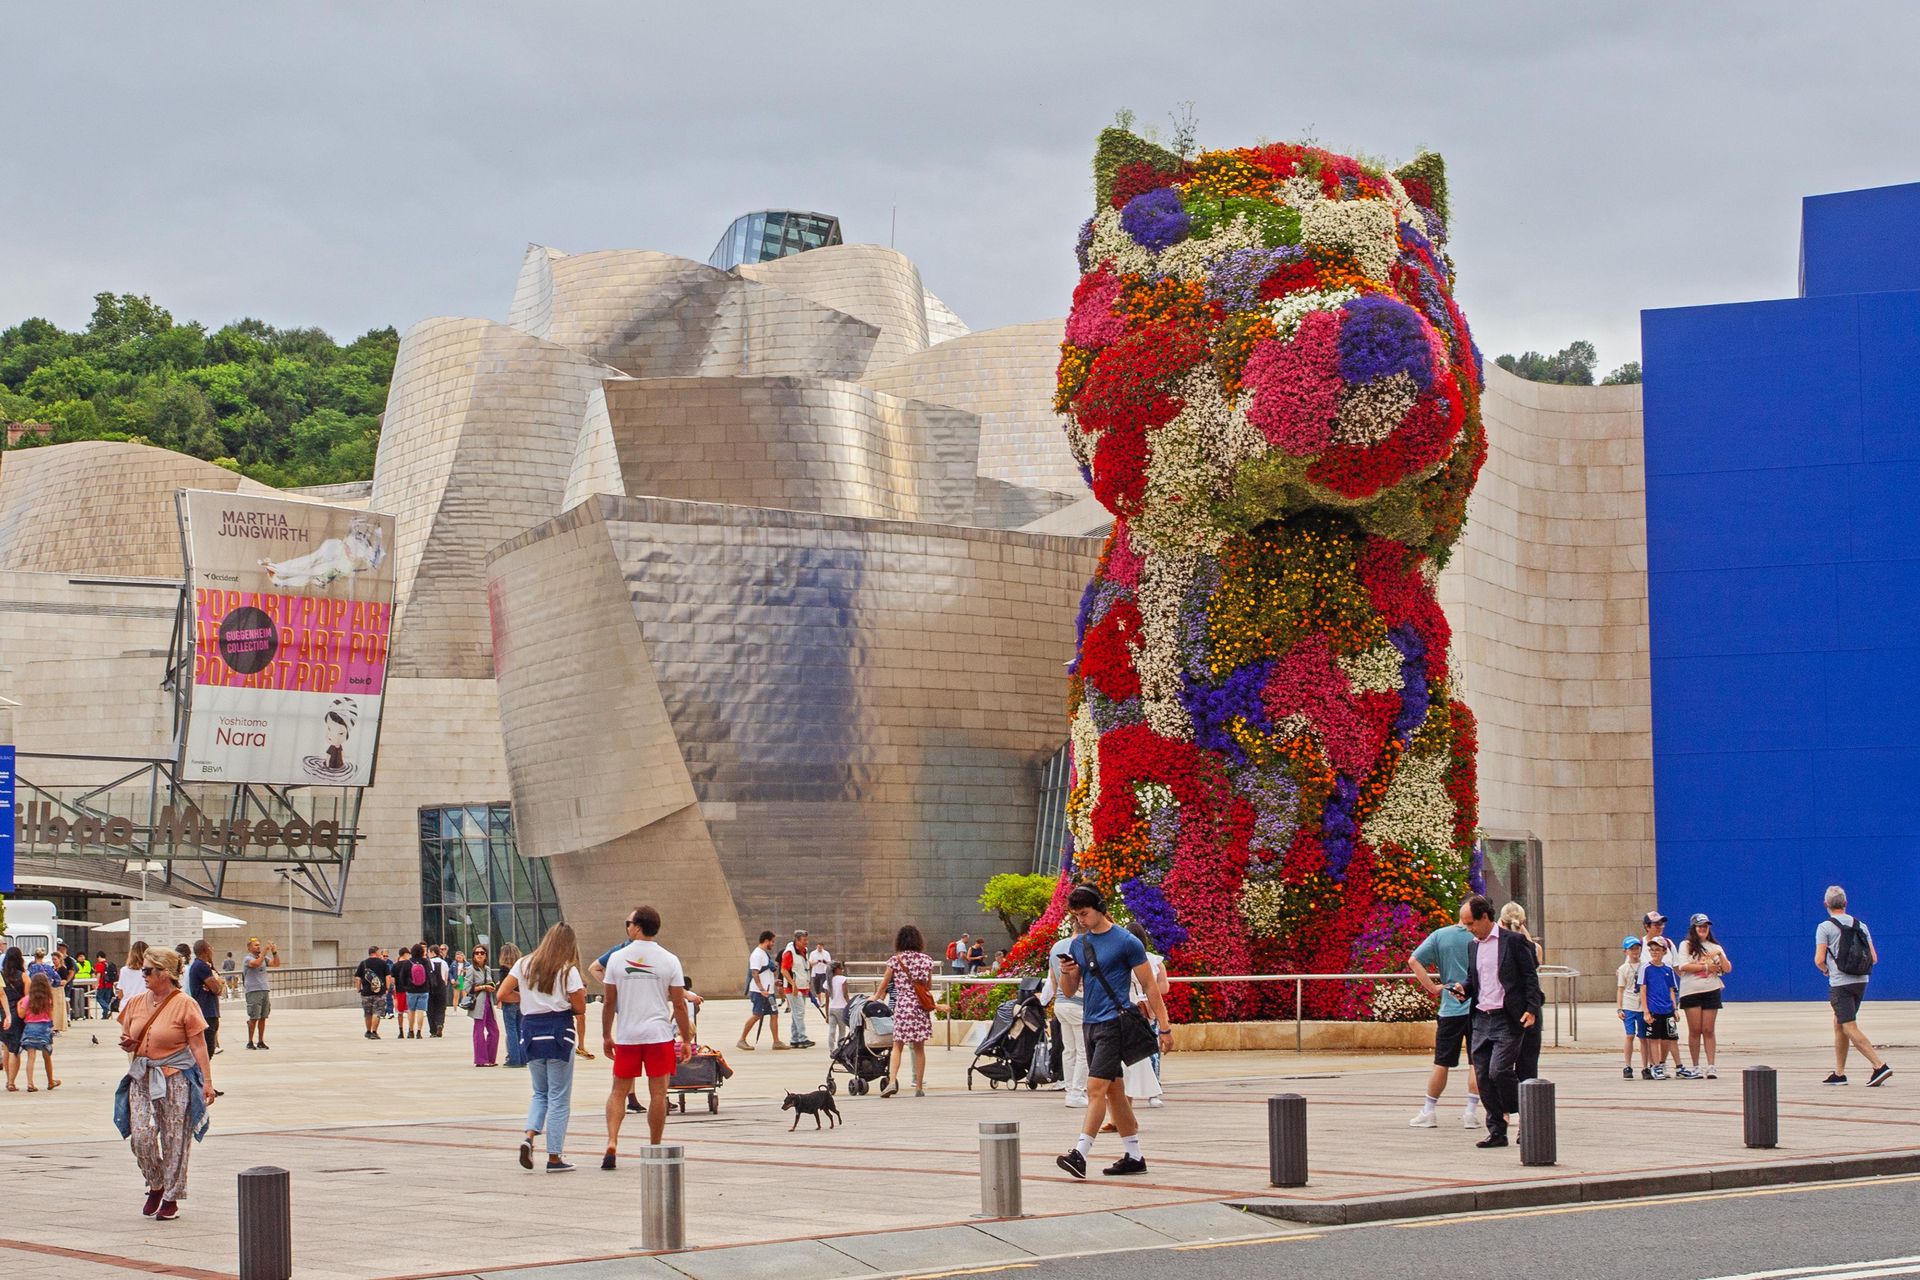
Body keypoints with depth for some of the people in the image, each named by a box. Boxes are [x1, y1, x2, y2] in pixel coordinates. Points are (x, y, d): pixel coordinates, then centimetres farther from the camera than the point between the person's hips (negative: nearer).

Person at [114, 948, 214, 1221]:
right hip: (142, 1076, 5)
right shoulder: (137, 1003, 10)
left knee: (175, 1139, -1)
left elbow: (199, 1046, -7)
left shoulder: (184, 1005, -6)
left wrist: (207, 1081, -12)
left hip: (175, 1078, -5)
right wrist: (127, 1044, -2)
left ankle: (171, 1198, 10)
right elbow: (127, 1038, 22)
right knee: (141, 1135, -8)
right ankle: (155, 1186, 15)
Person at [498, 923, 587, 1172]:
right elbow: (580, 1008, -6)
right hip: (558, 1033, -4)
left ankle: (530, 1135, -6)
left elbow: (502, 995, 2)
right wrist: (575, 994, 14)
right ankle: (555, 1157, 4)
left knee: (540, 1093, 19)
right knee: (559, 1097, 4)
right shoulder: (568, 971, -6)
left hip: (531, 1032, 4)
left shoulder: (524, 965, 5)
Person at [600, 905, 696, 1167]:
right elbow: (679, 1005, -2)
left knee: (619, 1091, 9)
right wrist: (686, 1040, 5)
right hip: (659, 1035, -1)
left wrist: (606, 1036, 13)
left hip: (626, 1036, 1)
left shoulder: (617, 958, -1)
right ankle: (655, 1150, 10)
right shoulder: (669, 960, -2)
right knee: (658, 1094, 6)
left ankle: (611, 1143, -8)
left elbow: (609, 1002, 2)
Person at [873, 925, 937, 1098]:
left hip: (902, 1005, -2)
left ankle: (892, 1081, -18)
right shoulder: (926, 959, 4)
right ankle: (919, 1087, 10)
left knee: (897, 1046, 0)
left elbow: (884, 984, 8)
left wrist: (875, 997, 26)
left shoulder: (895, 960, -1)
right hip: (921, 1006, 2)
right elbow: (929, 986, 10)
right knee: (919, 1048, 8)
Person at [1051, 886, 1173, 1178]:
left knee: (1096, 1089, -15)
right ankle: (1134, 1156, 16)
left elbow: (1149, 986, -4)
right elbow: (1070, 991, 16)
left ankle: (1080, 1154, -20)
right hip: (1091, 1023, 7)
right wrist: (1066, 973, -7)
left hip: (1114, 1022, -7)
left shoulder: (1127, 942, -7)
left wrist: (1164, 1028, -6)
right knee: (1114, 1092, 10)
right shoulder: (1078, 945, 12)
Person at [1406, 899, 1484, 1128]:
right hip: (1478, 1007, -2)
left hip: (1450, 1008, 2)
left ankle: (1429, 1112, 15)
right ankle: (1471, 1113, 2)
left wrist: (1433, 987, -1)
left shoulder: (1440, 935, 2)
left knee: (1441, 1063, 9)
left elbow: (1414, 961, -3)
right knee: (1477, 1063, 4)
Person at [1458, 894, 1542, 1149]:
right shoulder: (1474, 945, 15)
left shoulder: (1513, 941, -4)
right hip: (1482, 1020, 7)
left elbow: (1530, 977, -5)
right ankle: (1496, 1131, 9)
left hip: (1508, 1020, -7)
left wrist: (1531, 1009, -14)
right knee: (1483, 1076, 2)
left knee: (1499, 1070, -16)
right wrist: (1464, 989, 4)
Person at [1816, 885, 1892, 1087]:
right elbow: (1874, 958, 6)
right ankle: (1839, 1073, 20)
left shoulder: (1825, 927, -7)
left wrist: (1825, 970, 10)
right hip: (1861, 982, 7)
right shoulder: (1860, 925, 9)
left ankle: (1880, 1066, -19)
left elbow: (1819, 960, -11)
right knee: (1839, 1025, 17)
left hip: (1840, 984, -7)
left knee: (1850, 1029, -7)